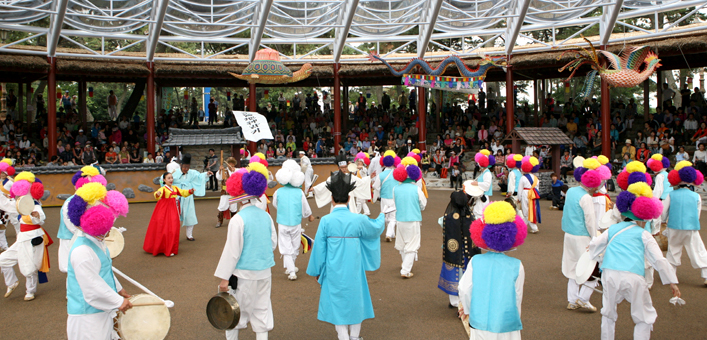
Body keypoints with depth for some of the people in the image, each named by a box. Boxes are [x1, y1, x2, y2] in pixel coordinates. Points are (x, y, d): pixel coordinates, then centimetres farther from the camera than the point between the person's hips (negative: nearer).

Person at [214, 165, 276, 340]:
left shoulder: (238, 220, -17)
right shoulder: (266, 216, 0)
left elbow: (232, 251, -15)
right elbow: (273, 242, 9)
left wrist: (224, 278, -9)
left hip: (244, 274, -5)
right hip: (264, 273, 5)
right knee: (262, 310, 13)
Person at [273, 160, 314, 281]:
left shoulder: (278, 192, -9)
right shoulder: (299, 192, -9)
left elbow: (275, 204, 10)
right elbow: (305, 208, 2)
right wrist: (310, 216, 23)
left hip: (283, 223, 0)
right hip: (296, 223, 0)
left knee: (286, 248, 5)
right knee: (295, 247, 18)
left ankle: (291, 271, -1)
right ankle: (291, 267, 32)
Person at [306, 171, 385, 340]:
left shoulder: (326, 221, -14)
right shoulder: (359, 220, -10)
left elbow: (319, 248, -7)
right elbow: (376, 228, 11)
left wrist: (317, 271, 8)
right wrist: (382, 216, 34)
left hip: (333, 271, -1)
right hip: (354, 270, 1)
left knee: (337, 302, 12)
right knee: (355, 300, 18)